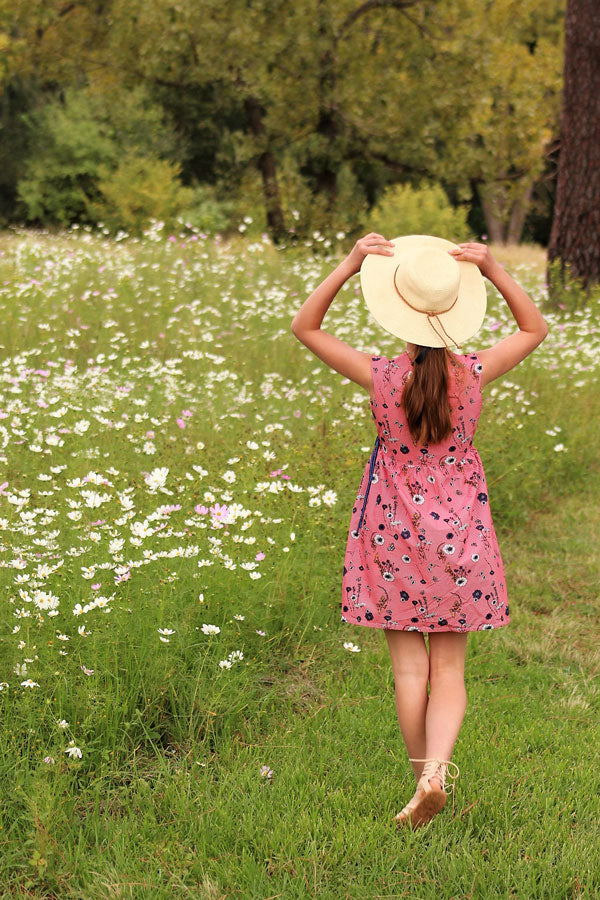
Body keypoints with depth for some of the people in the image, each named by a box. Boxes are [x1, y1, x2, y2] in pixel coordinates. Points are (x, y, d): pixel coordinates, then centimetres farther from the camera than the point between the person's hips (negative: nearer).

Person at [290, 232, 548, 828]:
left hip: (394, 529, -1)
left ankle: (423, 775, 18)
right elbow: (535, 329, 6)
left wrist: (348, 265, -12)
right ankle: (437, 771, -8)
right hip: (459, 532, 1)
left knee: (409, 663, 10)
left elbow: (304, 326, -4)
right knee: (449, 666, 9)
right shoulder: (473, 374, -12)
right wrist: (493, 273, -5)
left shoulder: (379, 377, -16)